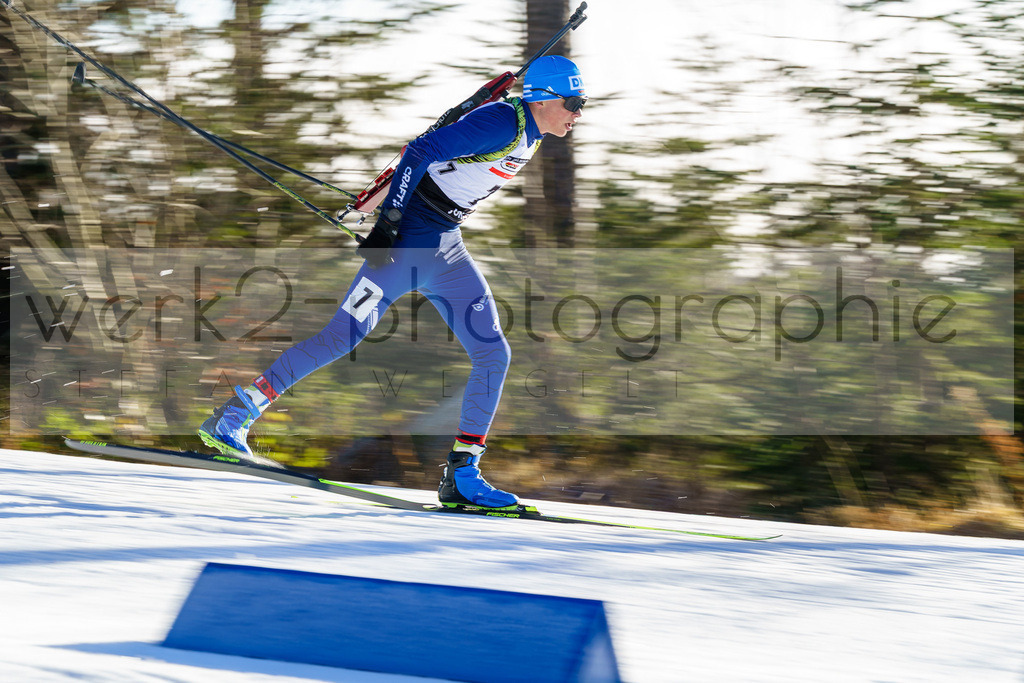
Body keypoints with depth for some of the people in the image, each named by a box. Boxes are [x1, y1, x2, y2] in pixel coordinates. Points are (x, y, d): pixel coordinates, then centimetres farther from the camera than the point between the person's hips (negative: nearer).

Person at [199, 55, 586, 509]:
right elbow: (421, 151, -23)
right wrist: (386, 224, -26)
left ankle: (461, 475, 3)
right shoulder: (504, 124, -19)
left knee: (492, 355, 0)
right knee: (340, 338, -11)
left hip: (446, 250, 9)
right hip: (408, 240, -9)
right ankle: (231, 418, -3)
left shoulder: (530, 132, 10)